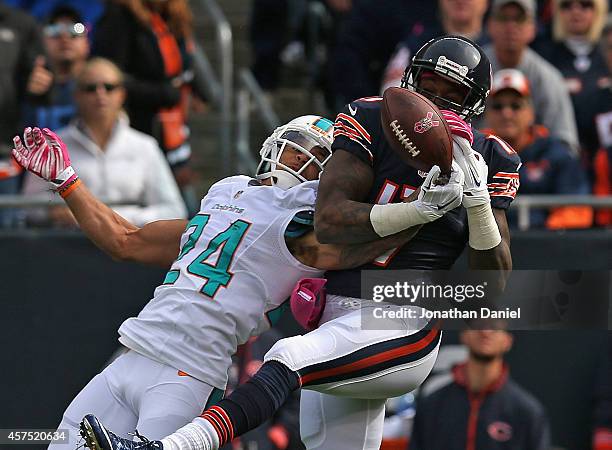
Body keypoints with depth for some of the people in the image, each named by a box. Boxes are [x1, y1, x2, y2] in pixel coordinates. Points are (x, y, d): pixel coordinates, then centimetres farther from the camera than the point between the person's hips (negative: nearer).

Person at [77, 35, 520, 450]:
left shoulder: (485, 160, 1)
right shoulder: (372, 124, 2)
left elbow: (495, 282, -2)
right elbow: (329, 223, -12)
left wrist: (477, 198, -16)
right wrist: (420, 210, -24)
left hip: (402, 327, -5)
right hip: (334, 319, 5)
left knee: (289, 360, -29)